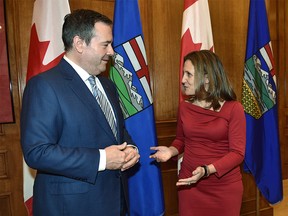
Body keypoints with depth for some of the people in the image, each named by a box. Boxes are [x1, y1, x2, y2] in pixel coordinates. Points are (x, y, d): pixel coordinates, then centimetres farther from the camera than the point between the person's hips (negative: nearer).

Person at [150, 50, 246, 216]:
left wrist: (207, 170, -25)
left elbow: (237, 152, -13)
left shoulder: (233, 108, -11)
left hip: (225, 187, -3)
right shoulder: (184, 107, -1)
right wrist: (171, 151, -9)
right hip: (190, 185, 3)